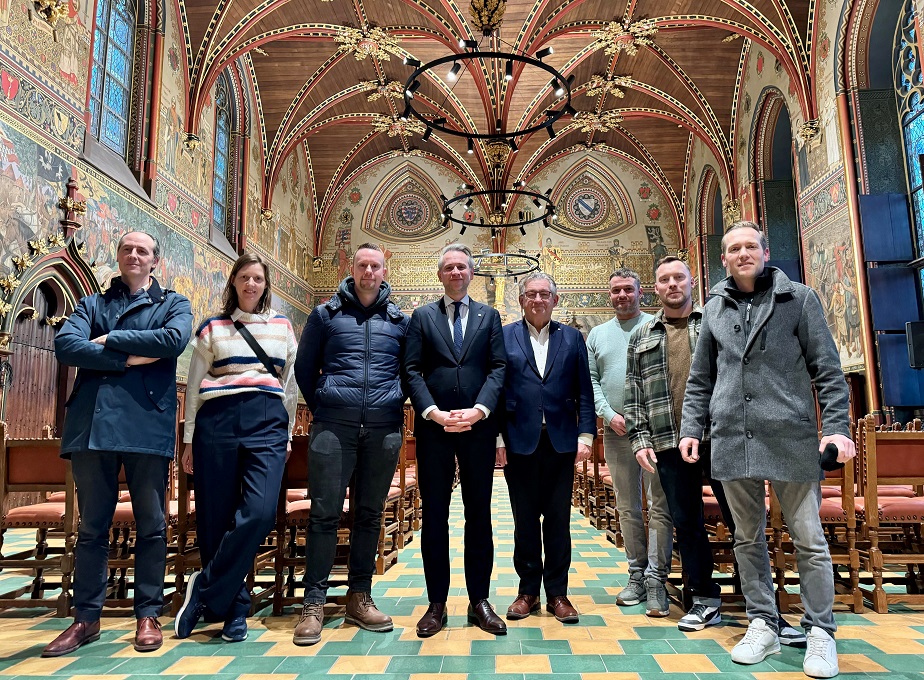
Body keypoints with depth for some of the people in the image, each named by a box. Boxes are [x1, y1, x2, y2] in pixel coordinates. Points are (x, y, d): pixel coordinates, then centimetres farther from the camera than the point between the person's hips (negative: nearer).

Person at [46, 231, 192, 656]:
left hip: (147, 426, -2)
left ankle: (148, 615, 15)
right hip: (92, 425, 2)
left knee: (151, 525, 5)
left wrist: (109, 340, -6)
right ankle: (86, 618, 21)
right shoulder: (91, 304, 17)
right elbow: (65, 346, -2)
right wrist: (131, 357, -10)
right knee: (92, 526, 10)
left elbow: (174, 339, -11)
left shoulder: (173, 304, 12)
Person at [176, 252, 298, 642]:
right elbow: (194, 386, 12)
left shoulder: (282, 327, 16)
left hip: (268, 423, 0)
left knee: (259, 512, -16)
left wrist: (287, 435, 12)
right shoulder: (213, 328, 13)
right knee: (216, 518, 1)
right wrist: (189, 439, 8)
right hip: (218, 421, 0)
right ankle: (232, 608, 17)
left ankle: (205, 590, 3)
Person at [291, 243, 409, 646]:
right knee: (324, 512, -3)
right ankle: (314, 602, 7)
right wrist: (321, 407, 9)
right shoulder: (326, 314, 9)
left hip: (384, 429, 2)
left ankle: (360, 597, 21)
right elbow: (304, 368, 13)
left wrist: (396, 405, 9)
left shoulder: (400, 321, 11)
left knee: (369, 514, 9)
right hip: (332, 427, -1)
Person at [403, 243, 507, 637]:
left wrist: (479, 410, -13)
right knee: (434, 516, 6)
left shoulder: (489, 317, 11)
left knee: (479, 515, 8)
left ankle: (479, 600, 19)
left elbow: (498, 368, 1)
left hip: (478, 427, 1)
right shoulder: (422, 316, 9)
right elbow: (411, 370, 0)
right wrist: (434, 412, -13)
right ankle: (436, 603, 17)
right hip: (433, 428, 0)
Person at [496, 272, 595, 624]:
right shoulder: (505, 337, 4)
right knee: (525, 521, 8)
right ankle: (528, 591, 22)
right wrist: (497, 438, -5)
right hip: (520, 441, -1)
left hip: (561, 441, 1)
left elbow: (584, 392, 6)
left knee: (558, 521, 8)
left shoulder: (572, 338, 9)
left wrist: (586, 435, -3)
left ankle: (557, 593, 20)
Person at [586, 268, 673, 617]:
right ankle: (637, 575, 22)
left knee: (659, 506, -4)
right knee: (627, 507, 11)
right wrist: (610, 415, -5)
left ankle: (656, 579, 4)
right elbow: (591, 381, 9)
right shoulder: (597, 334, 13)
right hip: (616, 430, 4)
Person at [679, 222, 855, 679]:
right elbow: (700, 380, 15)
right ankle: (762, 624, 23)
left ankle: (820, 631, 20)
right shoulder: (715, 309, 12)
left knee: (808, 538, 5)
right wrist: (692, 428, 6)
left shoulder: (798, 299, 4)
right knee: (748, 538, 10)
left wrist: (837, 428, -9)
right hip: (732, 440, 3)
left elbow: (828, 370, 1)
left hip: (790, 438, -3)